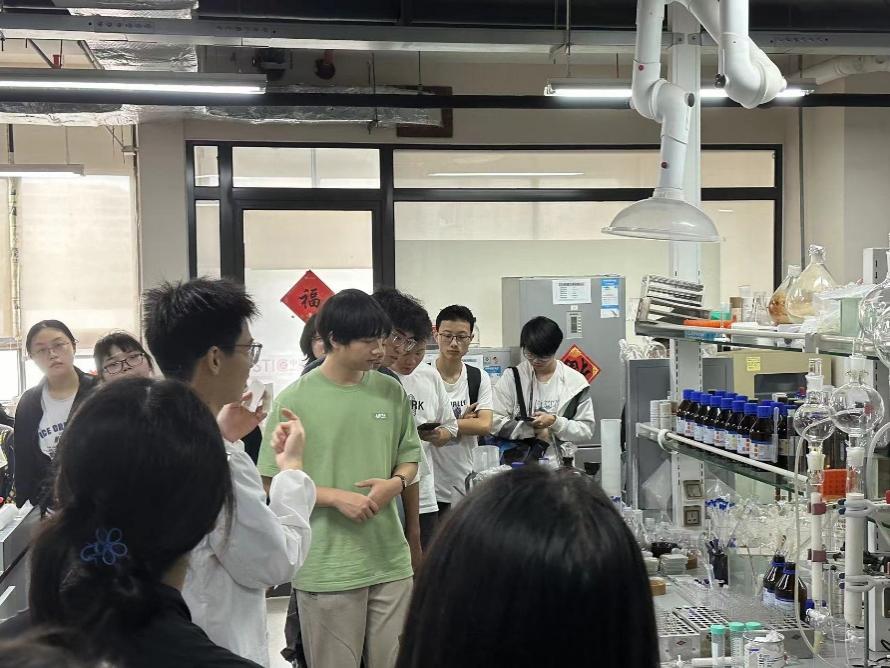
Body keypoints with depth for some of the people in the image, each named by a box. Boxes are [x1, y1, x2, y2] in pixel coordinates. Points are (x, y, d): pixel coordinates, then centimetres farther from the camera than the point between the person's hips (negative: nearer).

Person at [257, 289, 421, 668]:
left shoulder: (391, 392, 4)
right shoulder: (294, 401, -9)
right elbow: (273, 482, -7)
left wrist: (396, 483, -8)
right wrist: (337, 497, -17)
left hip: (390, 560, 4)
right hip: (327, 567, -4)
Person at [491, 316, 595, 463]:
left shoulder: (576, 382, 4)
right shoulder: (512, 377, 5)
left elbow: (587, 431, 3)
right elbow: (494, 422, 0)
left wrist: (555, 422, -12)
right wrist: (535, 430, -7)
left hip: (560, 465, 0)